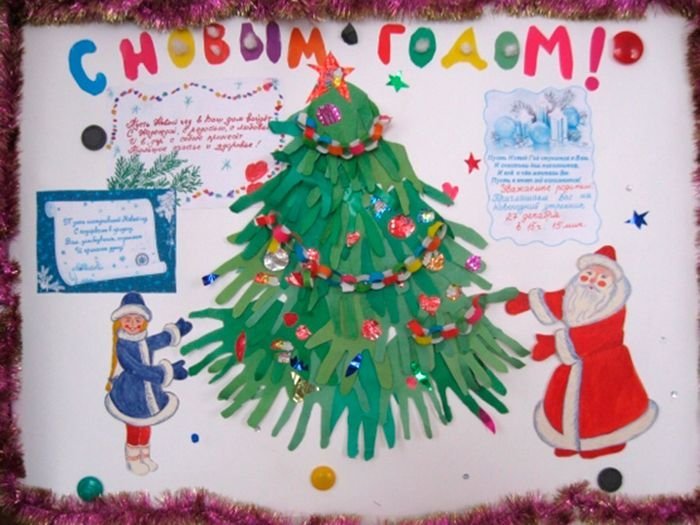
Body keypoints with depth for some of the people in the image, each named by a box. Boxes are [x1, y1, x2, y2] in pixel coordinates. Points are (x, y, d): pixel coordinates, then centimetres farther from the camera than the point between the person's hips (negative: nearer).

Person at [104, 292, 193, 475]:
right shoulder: (122, 346, -24)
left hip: (147, 394, 7)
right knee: (135, 430, 8)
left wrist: (176, 330, 36)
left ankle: (145, 458, 40)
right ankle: (133, 461, 31)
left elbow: (162, 339, 22)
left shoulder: (146, 342, -1)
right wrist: (169, 371, -28)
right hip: (130, 396, -7)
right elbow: (139, 369, -30)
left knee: (144, 427, 21)